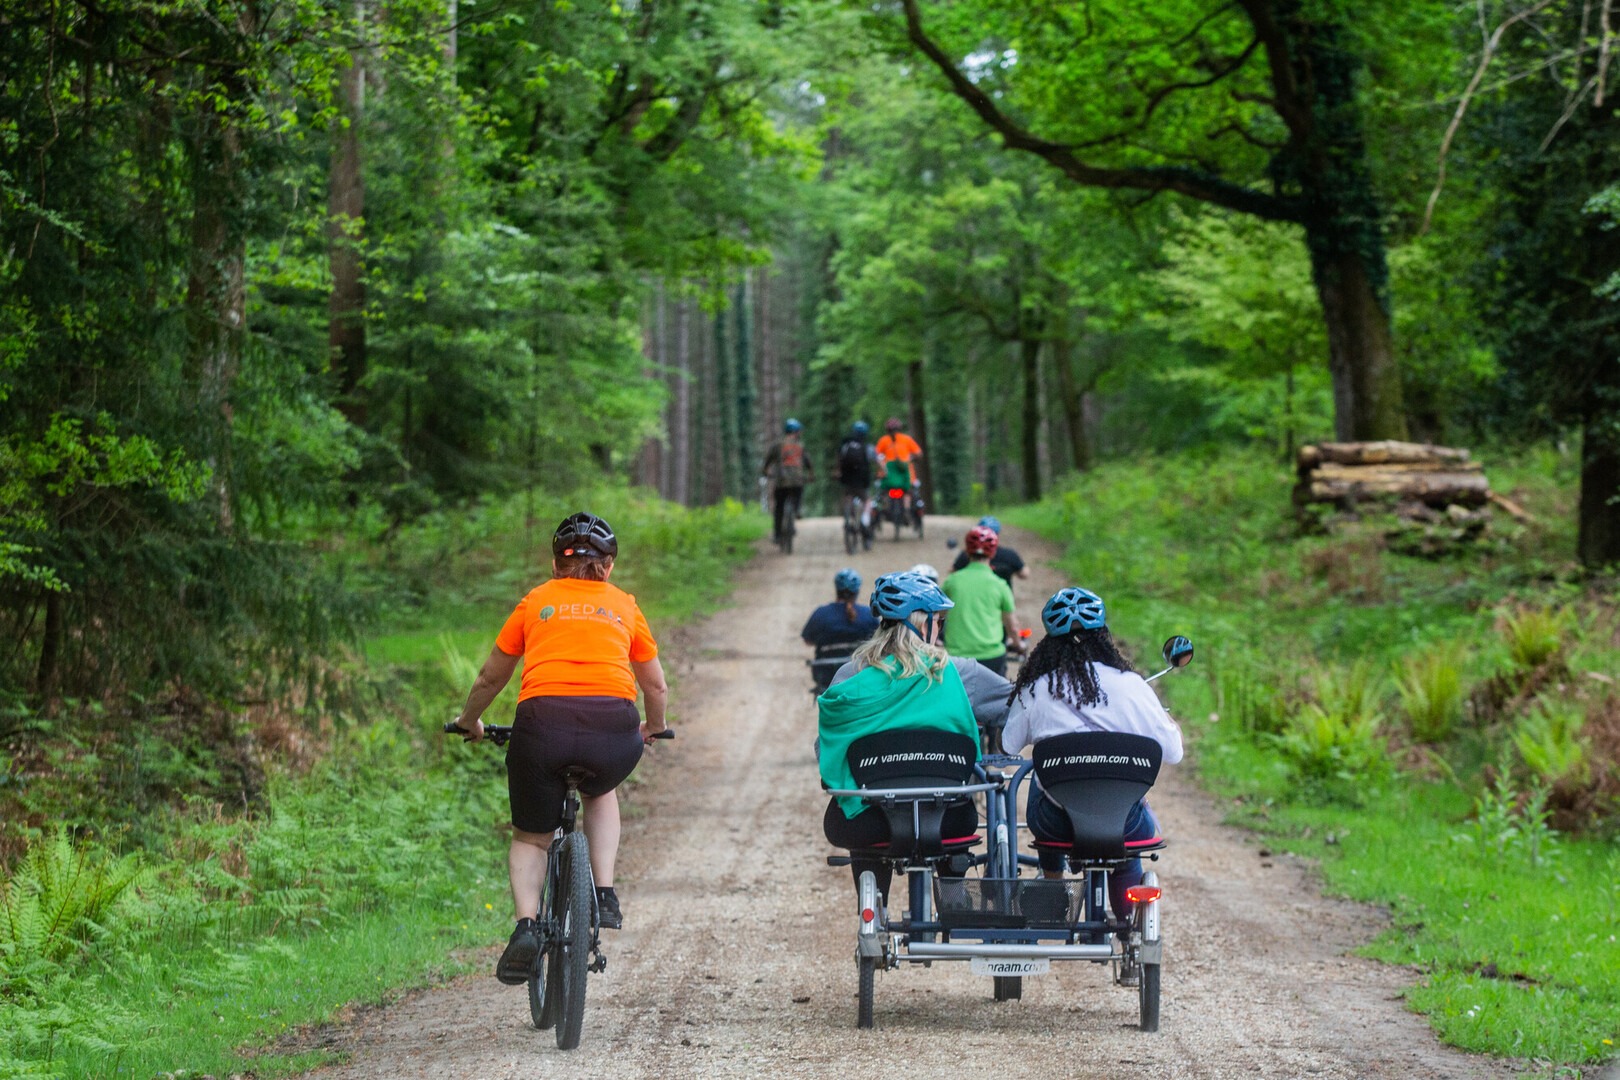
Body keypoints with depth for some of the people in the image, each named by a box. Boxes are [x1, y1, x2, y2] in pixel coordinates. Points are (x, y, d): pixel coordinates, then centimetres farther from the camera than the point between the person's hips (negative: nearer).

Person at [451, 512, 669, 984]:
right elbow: (657, 688, 31)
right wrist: (652, 730, 52)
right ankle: (605, 895, 18)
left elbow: (490, 679, 30)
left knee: (530, 837, 21)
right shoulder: (624, 606, 23)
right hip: (613, 727, 1)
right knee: (601, 792, 35)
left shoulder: (535, 602, 22)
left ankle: (526, 925, -3)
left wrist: (469, 723, 49)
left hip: (543, 721, -1)